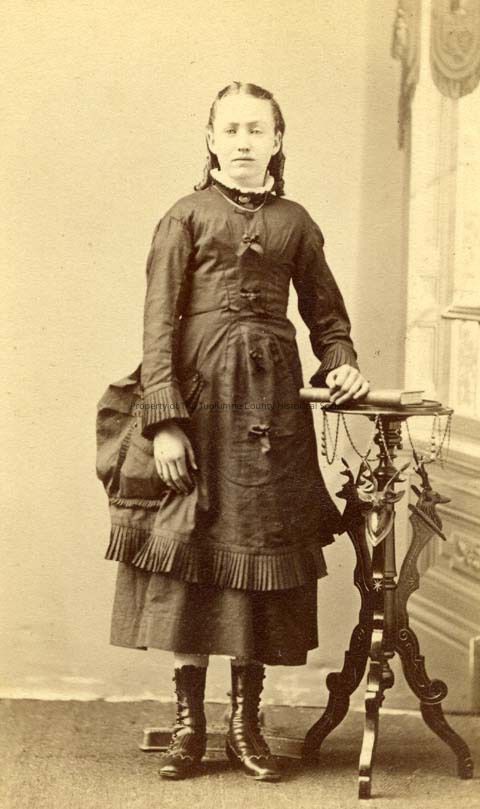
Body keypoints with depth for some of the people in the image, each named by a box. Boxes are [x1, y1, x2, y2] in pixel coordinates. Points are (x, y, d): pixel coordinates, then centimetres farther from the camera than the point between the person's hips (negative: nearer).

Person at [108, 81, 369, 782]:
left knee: (264, 545, 3)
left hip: (274, 400, 3)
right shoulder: (186, 216, 3)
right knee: (193, 544, -1)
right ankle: (189, 724, 8)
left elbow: (326, 315, 18)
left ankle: (246, 723, 13)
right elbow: (159, 322, -3)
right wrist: (164, 420, -12)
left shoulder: (295, 222, 12)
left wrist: (342, 364, -3)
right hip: (201, 392, -3)